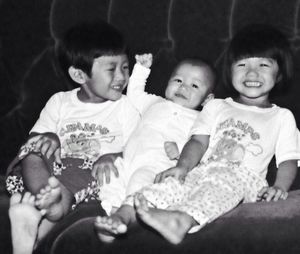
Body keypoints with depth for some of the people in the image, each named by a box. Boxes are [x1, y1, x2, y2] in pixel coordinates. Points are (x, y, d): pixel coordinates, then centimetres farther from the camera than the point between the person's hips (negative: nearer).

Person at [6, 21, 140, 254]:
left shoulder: (125, 107, 11)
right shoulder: (59, 103, 17)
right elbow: (36, 137, 15)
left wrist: (112, 157, -17)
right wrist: (50, 137, -10)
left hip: (94, 173, -2)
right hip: (56, 167, 2)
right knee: (32, 152, -26)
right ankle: (51, 197, -53)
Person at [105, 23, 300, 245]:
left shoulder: (282, 117, 19)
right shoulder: (216, 107, 25)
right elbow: (199, 142, 12)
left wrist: (280, 188, -11)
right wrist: (183, 166, -9)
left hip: (245, 178, -3)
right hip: (203, 172, 3)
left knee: (223, 177, -38)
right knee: (175, 182, -28)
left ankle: (183, 219, -62)